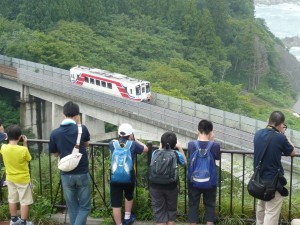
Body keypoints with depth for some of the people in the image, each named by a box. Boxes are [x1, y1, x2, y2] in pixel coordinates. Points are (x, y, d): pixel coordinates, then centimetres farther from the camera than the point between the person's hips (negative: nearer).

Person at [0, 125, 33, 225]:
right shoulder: (23, 150, -25)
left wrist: (10, 140, 6)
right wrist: (25, 144, -5)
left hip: (10, 178, 5)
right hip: (23, 179, -5)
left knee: (12, 199, 19)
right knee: (24, 201, 7)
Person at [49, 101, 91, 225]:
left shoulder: (55, 133, -4)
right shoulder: (82, 129, -8)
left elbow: (55, 154, 11)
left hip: (66, 175, 2)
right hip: (82, 173, -2)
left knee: (72, 207, 15)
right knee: (84, 206, 8)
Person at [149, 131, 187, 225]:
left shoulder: (155, 153, -5)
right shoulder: (176, 154, -8)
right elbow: (185, 163, 11)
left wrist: (160, 148, 25)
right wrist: (180, 148, 15)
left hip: (156, 187, 1)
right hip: (171, 187, -1)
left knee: (159, 211, 9)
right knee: (171, 210, 17)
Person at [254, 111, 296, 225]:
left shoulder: (258, 134, -1)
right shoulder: (280, 137, -19)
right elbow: (292, 152, -2)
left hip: (259, 178, 7)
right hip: (273, 181, -7)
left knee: (261, 206, 26)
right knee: (271, 212, -1)